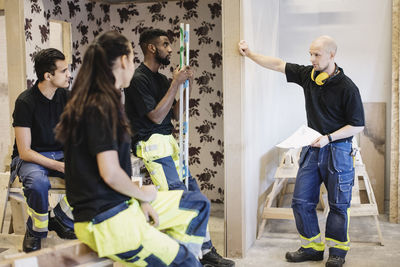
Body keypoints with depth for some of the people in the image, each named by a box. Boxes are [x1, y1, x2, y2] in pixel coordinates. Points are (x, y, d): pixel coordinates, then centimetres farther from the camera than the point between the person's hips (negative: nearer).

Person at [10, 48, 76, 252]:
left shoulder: (65, 97, 0)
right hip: (31, 157, -5)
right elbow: (24, 152, -19)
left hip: (60, 154, 5)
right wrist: (59, 166, -30)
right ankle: (36, 230, -9)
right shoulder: (25, 102, -16)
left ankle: (61, 218, -3)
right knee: (38, 183, -38)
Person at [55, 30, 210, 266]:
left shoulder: (98, 102, 12)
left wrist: (139, 200, 1)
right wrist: (143, 194, -6)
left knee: (199, 204, 15)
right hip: (106, 222, -10)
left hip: (122, 205, 10)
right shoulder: (101, 107, -19)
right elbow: (110, 173, -25)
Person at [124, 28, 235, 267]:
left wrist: (185, 84, 2)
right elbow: (156, 116, -16)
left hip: (168, 142, 9)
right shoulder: (139, 79, -10)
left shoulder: (162, 79, 16)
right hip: (151, 143, -9)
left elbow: (177, 115, 14)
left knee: (194, 194, 5)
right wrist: (176, 83, -14)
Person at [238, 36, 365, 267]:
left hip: (337, 150, -5)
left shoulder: (347, 88, -13)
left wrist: (328, 138, -18)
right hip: (312, 148, 5)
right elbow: (278, 64, 10)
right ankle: (313, 247, 19)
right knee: (301, 201, 5)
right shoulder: (308, 75, 2)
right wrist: (250, 54, 9)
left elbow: (358, 125, -10)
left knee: (338, 204, 4)